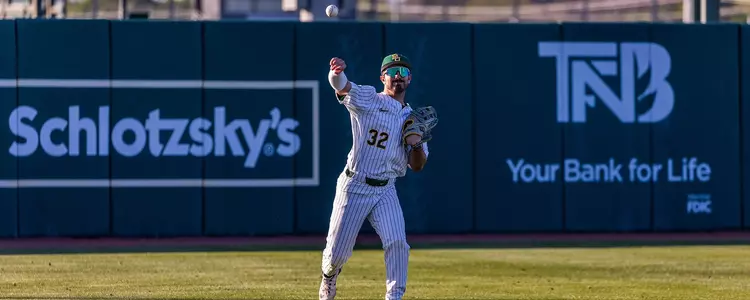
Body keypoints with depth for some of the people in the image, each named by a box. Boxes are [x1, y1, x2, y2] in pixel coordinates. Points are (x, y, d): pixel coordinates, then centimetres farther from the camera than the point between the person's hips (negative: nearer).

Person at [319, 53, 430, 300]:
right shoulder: (366, 99, -2)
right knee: (337, 253, 2)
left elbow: (417, 166, 11)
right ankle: (329, 277, 36)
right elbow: (340, 85, -23)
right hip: (354, 187, -3)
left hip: (385, 191, 3)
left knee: (397, 242, -18)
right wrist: (336, 73, -47)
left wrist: (417, 144, -10)